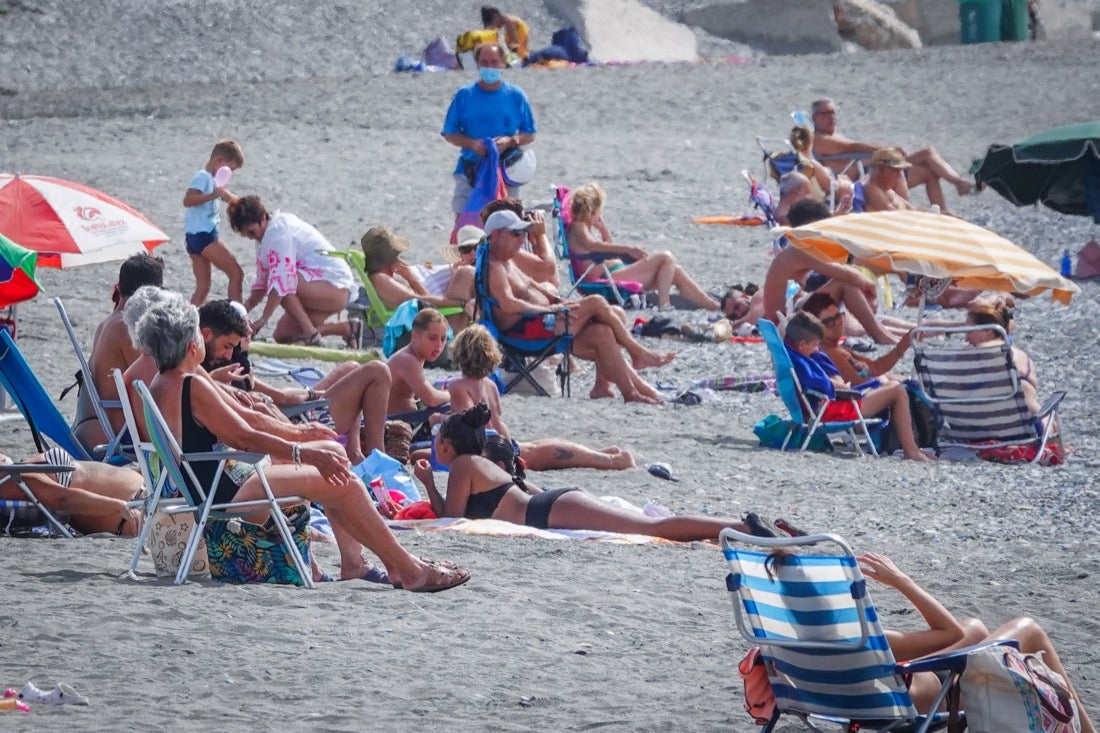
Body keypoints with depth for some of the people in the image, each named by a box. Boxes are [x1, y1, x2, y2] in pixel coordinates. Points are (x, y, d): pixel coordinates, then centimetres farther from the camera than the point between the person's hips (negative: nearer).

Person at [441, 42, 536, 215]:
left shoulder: (516, 96, 6)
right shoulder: (464, 96, 6)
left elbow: (529, 135, 8)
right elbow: (449, 134, 6)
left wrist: (510, 141, -13)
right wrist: (472, 144, -13)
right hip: (470, 173, 0)